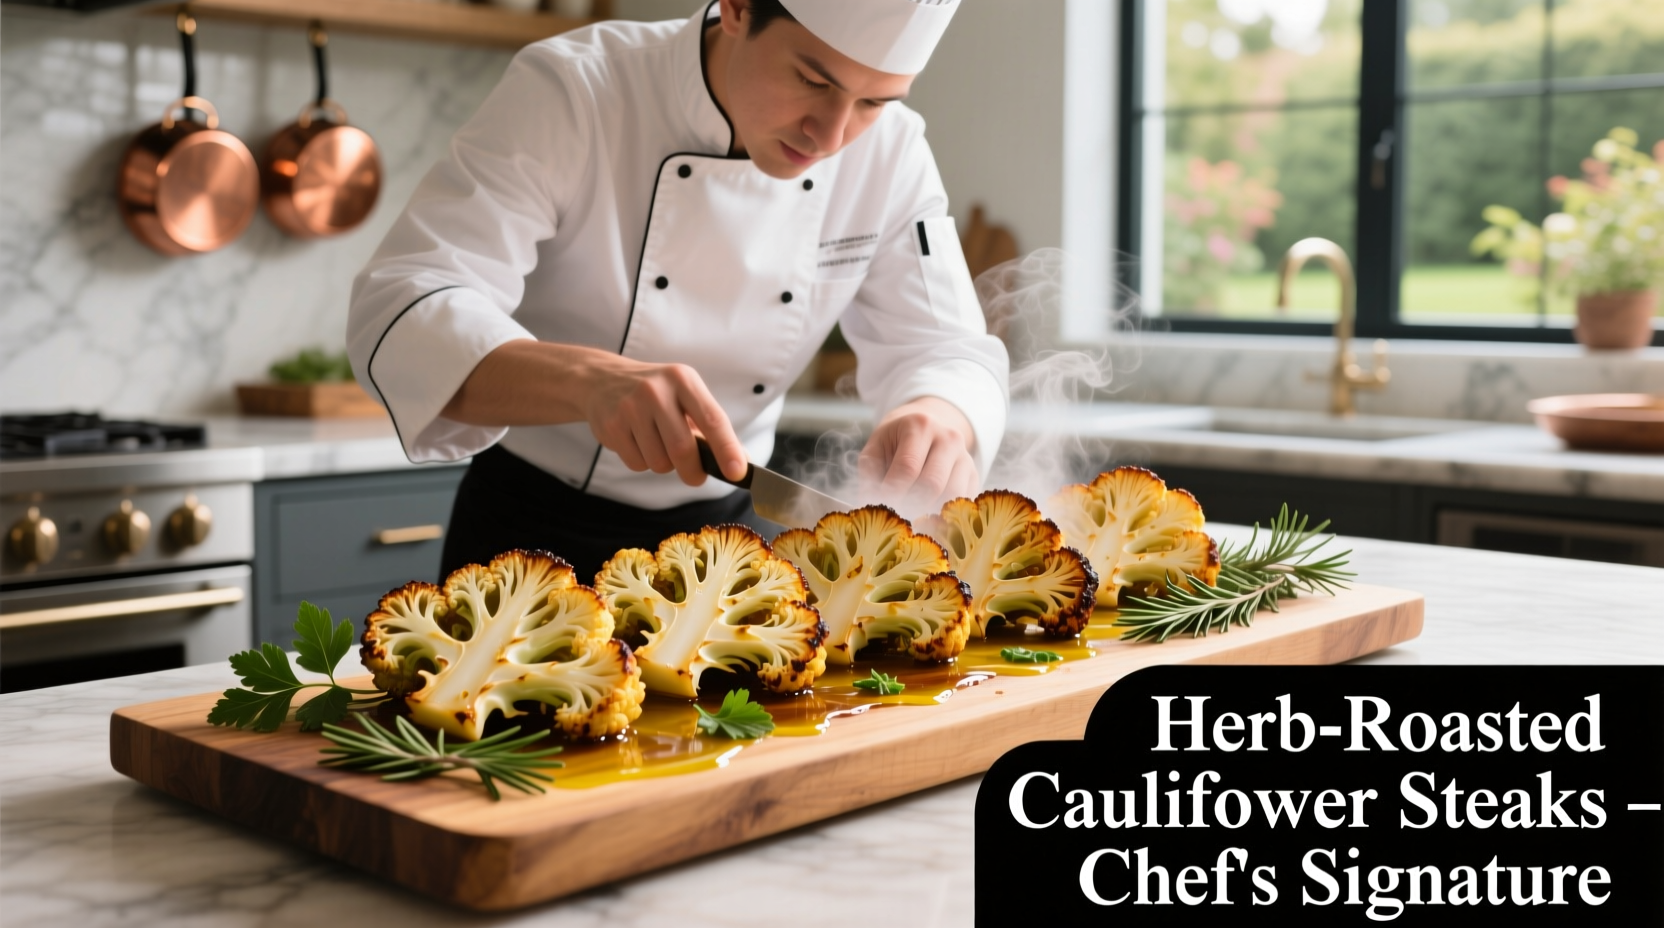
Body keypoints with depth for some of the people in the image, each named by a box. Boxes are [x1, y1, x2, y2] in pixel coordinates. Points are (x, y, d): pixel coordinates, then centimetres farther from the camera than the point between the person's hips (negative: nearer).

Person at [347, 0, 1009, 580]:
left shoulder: (891, 153, -8)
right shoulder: (572, 92, -21)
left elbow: (948, 349, -8)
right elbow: (399, 316, -29)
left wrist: (939, 419, -33)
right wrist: (588, 381, -48)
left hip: (722, 531, 3)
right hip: (534, 534, -3)